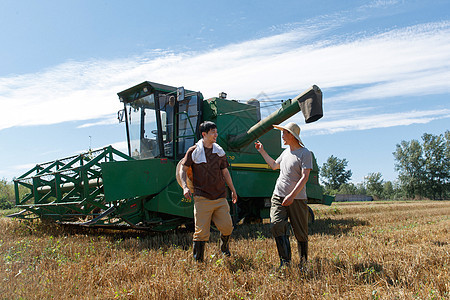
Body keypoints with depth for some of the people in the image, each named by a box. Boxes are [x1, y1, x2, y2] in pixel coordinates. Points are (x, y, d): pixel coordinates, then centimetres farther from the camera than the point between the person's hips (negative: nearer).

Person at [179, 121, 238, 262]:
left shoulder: (220, 151, 12)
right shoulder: (193, 151, -1)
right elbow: (183, 169, 2)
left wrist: (233, 190, 23)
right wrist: (185, 187, -13)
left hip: (220, 197, 4)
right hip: (202, 198, -4)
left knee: (227, 227, 3)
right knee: (201, 231, -3)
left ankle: (224, 245, 37)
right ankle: (198, 261, 14)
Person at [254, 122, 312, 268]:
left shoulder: (305, 153, -7)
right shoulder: (286, 152, 15)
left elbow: (304, 177, -16)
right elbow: (274, 165, 34)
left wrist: (292, 195, -26)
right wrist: (262, 151, 34)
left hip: (297, 198, -6)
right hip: (278, 196, 6)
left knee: (300, 232, 3)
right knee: (277, 226, -12)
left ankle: (304, 262, 23)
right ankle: (285, 261, -7)